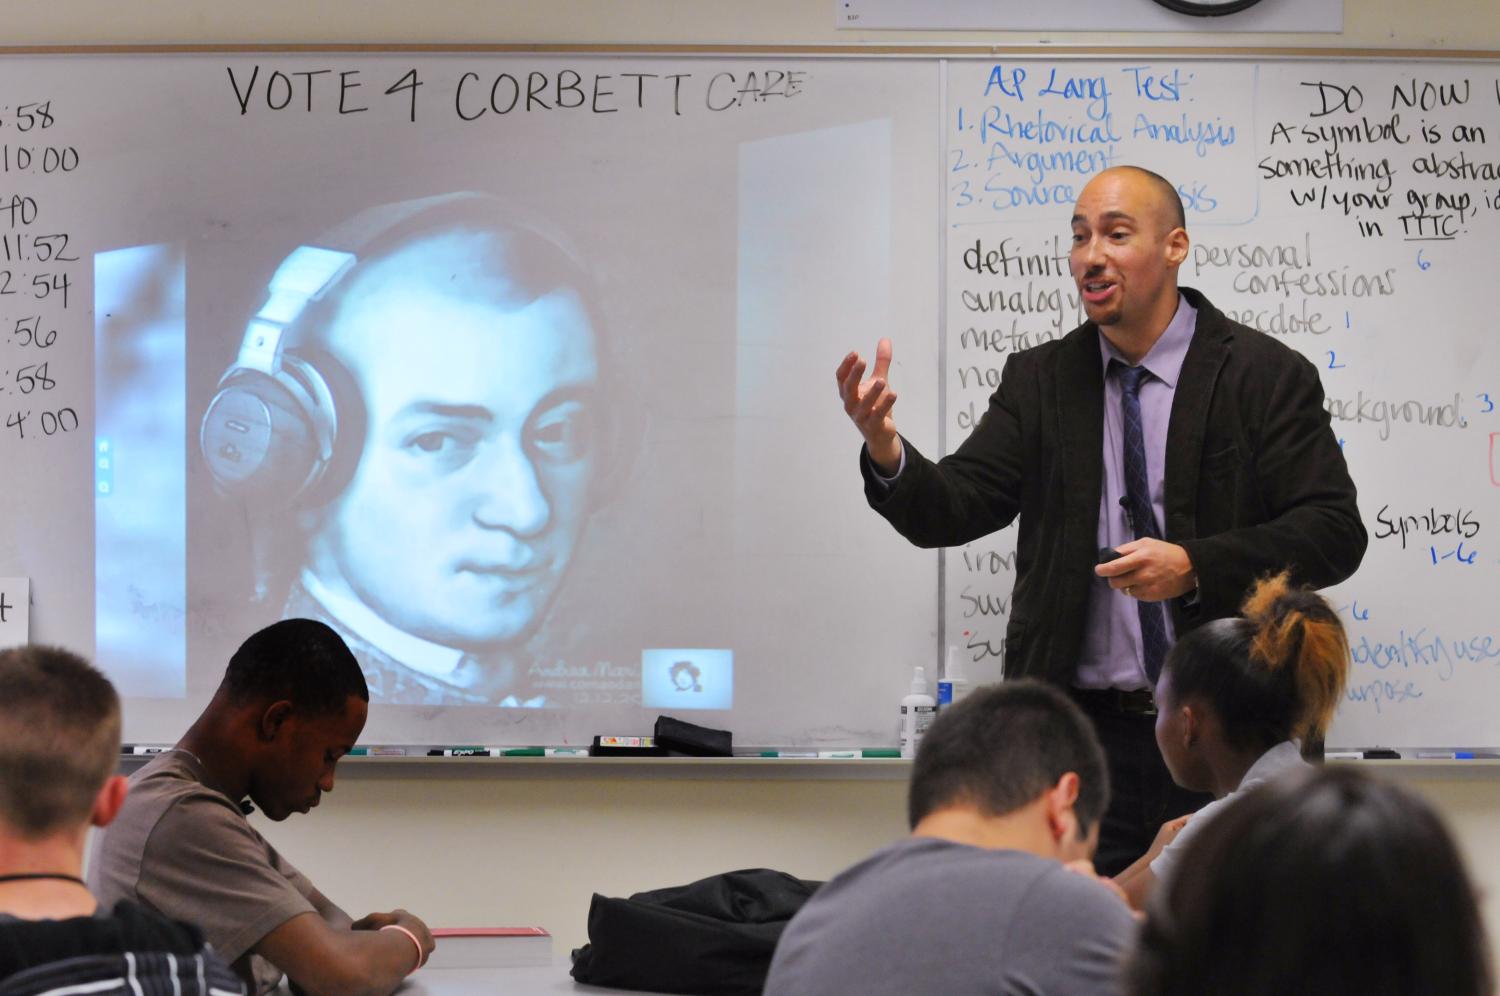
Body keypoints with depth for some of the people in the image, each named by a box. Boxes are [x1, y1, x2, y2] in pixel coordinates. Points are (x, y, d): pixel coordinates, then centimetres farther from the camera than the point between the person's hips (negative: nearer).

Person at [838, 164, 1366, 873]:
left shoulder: (1265, 375, 0)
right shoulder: (1039, 381, 9)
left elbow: (1334, 532, -5)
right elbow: (950, 510, 1)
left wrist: (1195, 566, -18)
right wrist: (886, 451, -21)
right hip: (1081, 732, 2)